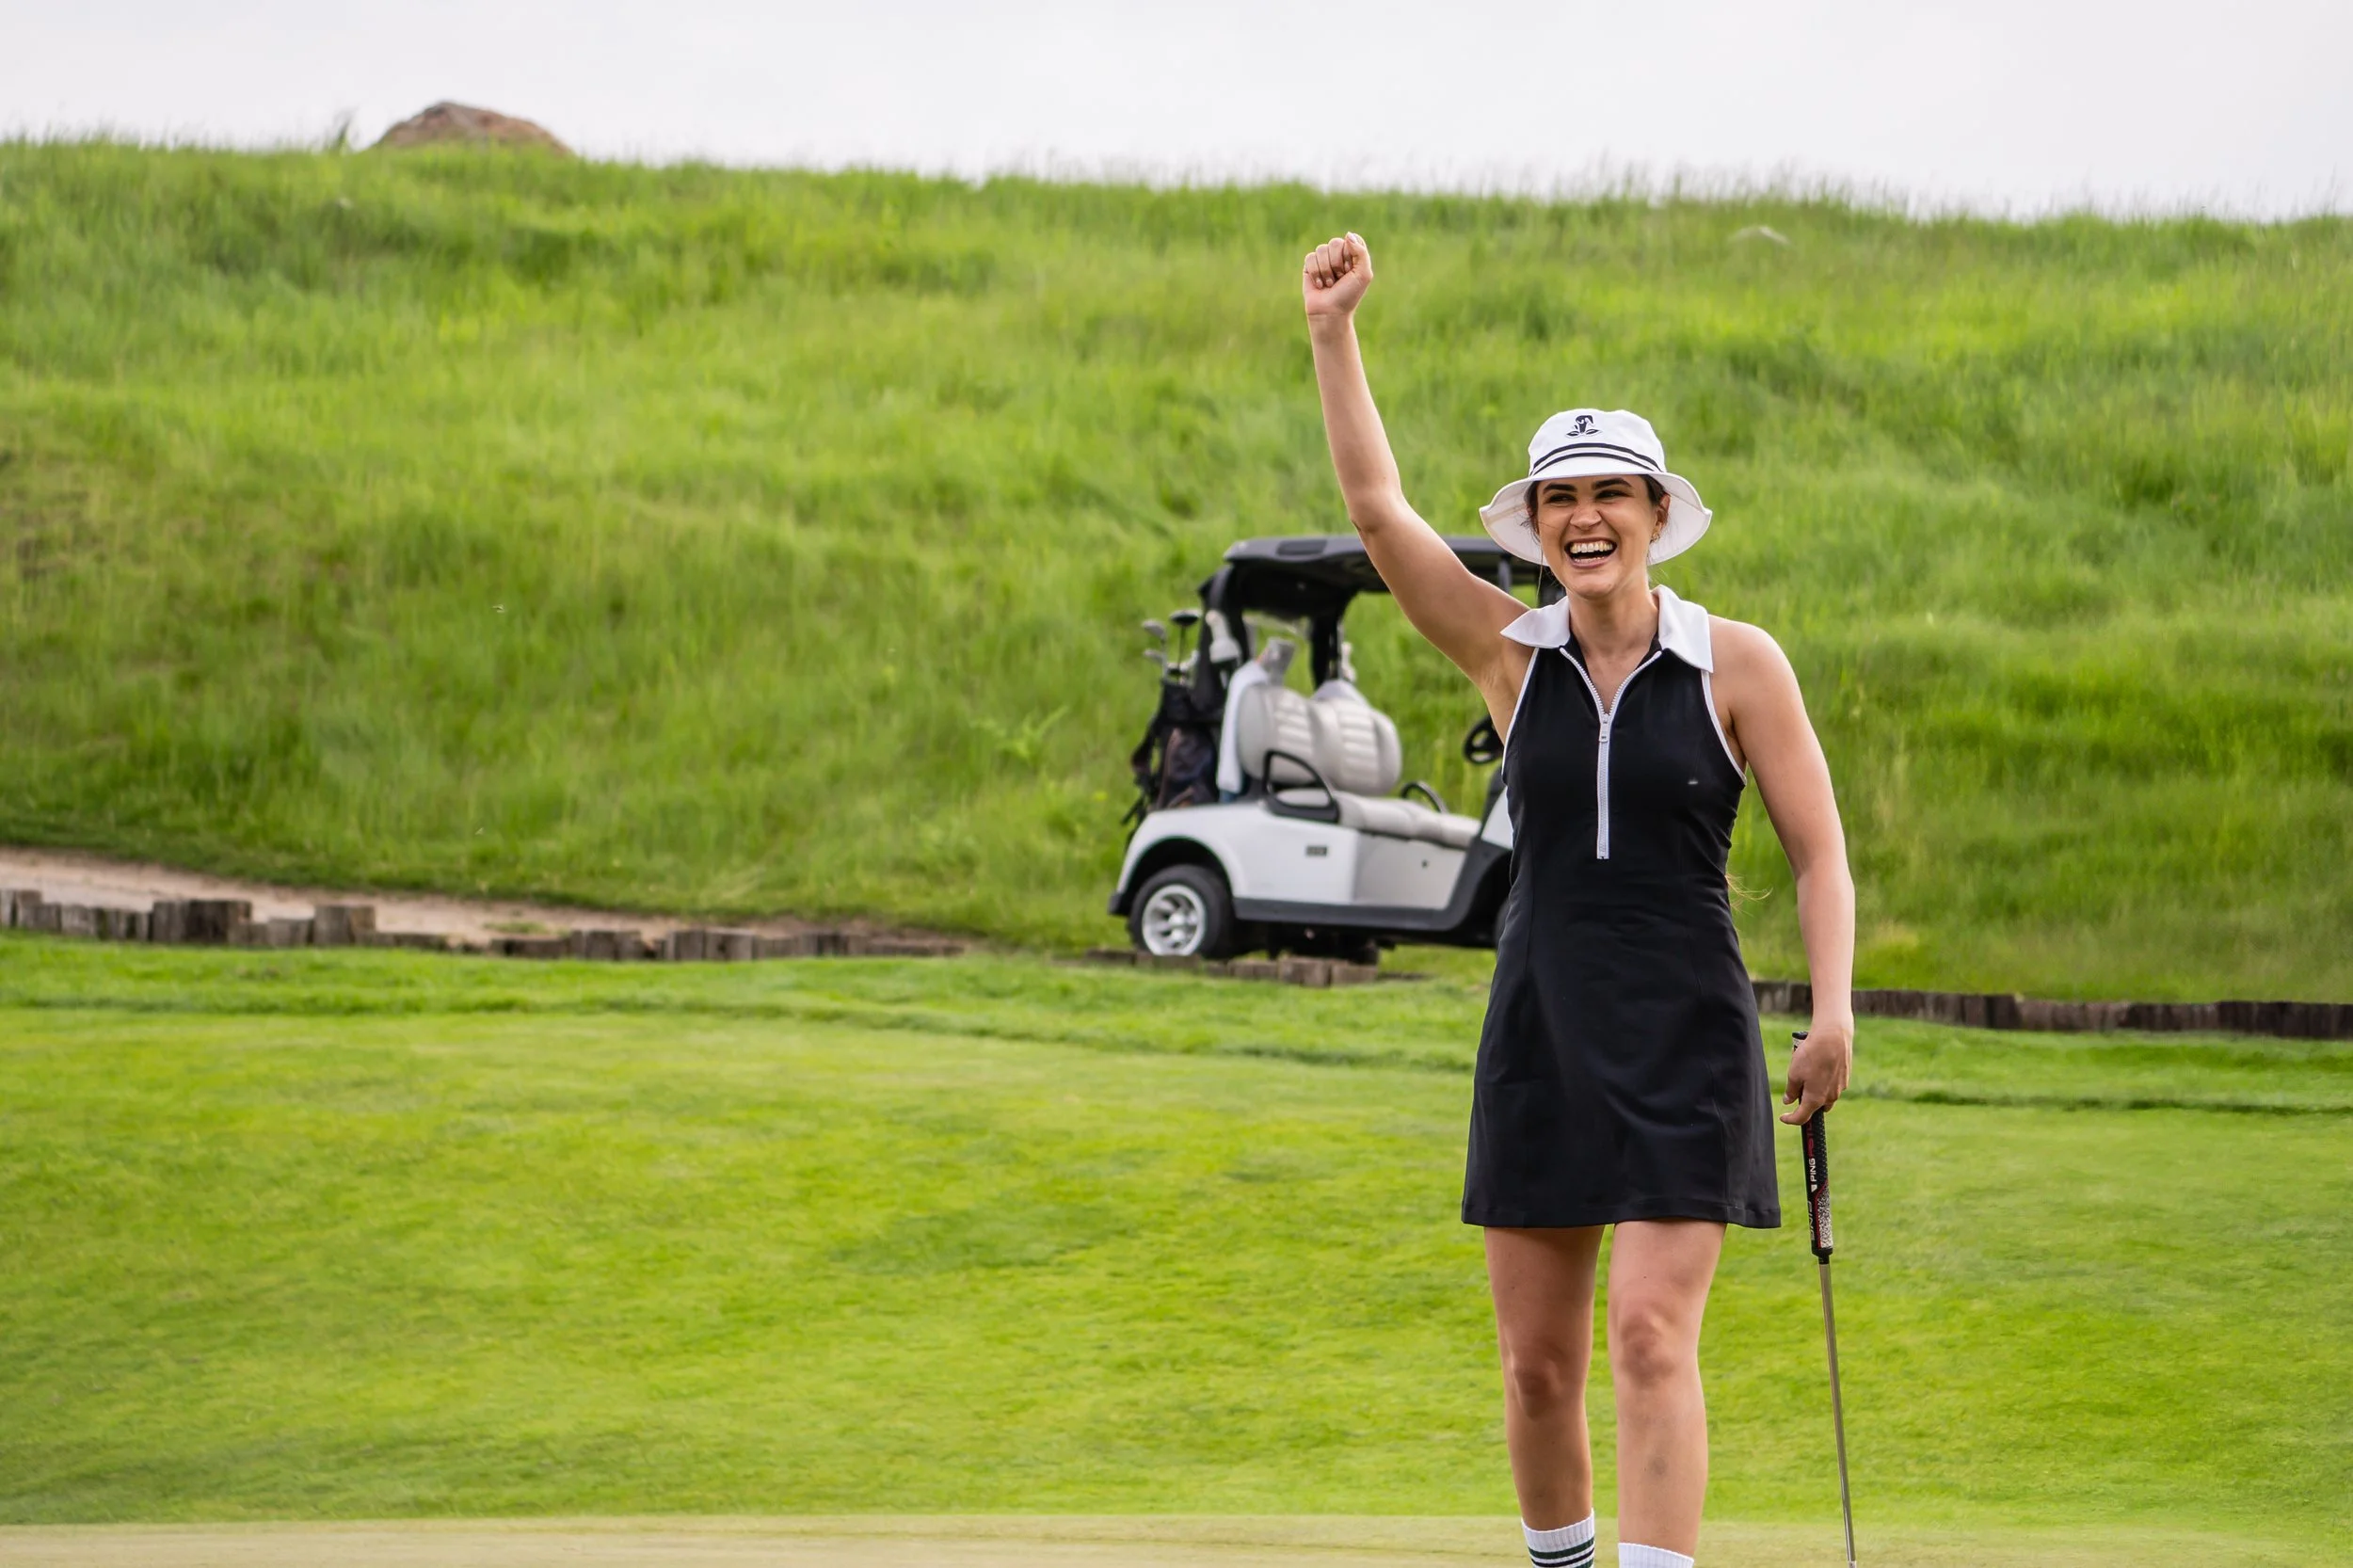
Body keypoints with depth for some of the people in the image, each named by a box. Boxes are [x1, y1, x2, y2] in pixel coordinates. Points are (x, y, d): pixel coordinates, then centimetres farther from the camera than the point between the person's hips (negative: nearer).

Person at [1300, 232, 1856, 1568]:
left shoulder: (1738, 665, -1)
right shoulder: (1511, 654, 6)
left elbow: (1819, 852, 0)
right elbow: (1376, 505, 0)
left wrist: (1833, 1010, -13)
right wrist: (1334, 330, -6)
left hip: (1687, 1042, -3)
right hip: (1542, 1039, 3)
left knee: (1653, 1340, -14)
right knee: (1537, 1361, 6)